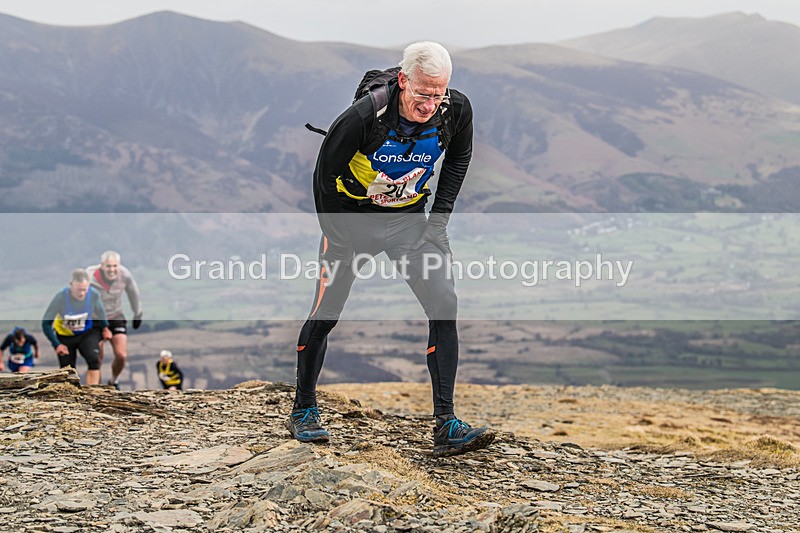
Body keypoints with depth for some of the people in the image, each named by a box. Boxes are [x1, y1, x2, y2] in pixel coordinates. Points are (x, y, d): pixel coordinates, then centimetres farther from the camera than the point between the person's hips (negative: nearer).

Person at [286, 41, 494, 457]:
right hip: (352, 216, -2)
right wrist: (338, 243, -11)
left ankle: (445, 425, -10)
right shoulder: (364, 117, -29)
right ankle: (303, 411, 22)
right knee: (325, 314, 1)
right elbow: (325, 177, -14)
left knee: (444, 304, -14)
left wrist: (439, 216, 1)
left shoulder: (455, 111, -18)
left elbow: (459, 157, 7)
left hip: (411, 218, 2)